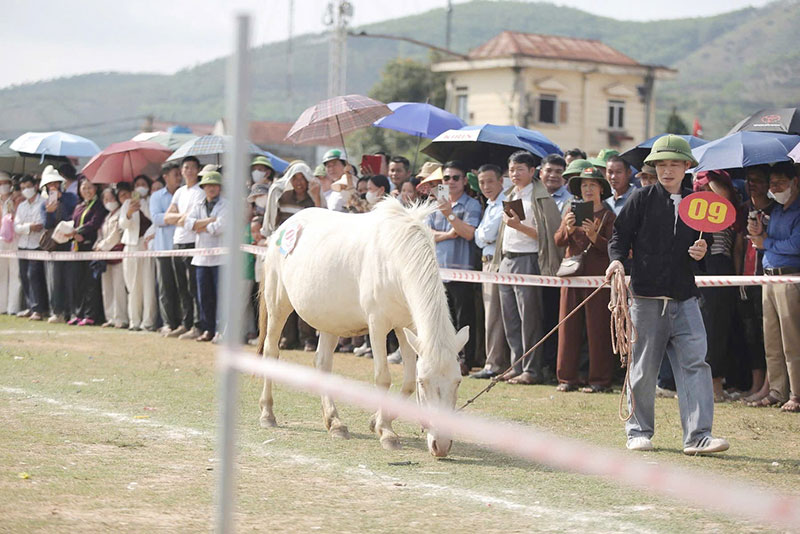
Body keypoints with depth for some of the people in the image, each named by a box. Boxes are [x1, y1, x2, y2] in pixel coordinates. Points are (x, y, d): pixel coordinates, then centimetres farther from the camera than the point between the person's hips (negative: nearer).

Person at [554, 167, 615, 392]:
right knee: (568, 326, 2)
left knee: (597, 329, -5)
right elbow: (558, 241, 7)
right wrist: (568, 229, -13)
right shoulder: (571, 212, 16)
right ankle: (567, 377, 9)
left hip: (598, 276, -4)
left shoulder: (608, 216, 4)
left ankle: (600, 380, 0)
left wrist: (594, 236, -20)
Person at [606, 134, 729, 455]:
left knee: (695, 363, -9)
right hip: (647, 298, -2)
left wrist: (701, 253, -2)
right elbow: (619, 235, 2)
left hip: (684, 298, 2)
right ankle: (639, 431, 20)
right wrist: (617, 259, -16)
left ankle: (698, 435, -11)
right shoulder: (642, 199, 2)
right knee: (644, 368, 5)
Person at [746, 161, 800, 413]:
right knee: (771, 341, 8)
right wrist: (758, 231, -1)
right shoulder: (776, 211, 20)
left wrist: (765, 242, -4)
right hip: (769, 278, 9)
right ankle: (778, 390, 14)